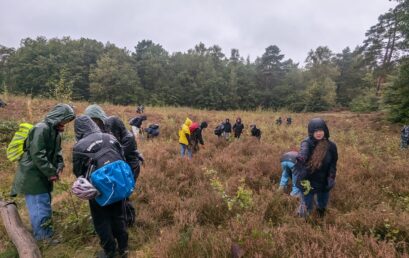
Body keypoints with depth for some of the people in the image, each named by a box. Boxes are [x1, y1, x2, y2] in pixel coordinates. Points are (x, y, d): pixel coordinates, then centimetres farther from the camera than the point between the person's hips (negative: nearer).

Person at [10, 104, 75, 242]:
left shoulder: (55, 131, 9)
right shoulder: (41, 129, -21)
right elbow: (37, 155, -25)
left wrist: (59, 166, -1)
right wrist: (51, 173, -21)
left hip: (42, 176, 10)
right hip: (32, 175, -9)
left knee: (45, 203, 18)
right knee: (40, 206, -3)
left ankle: (41, 234, 34)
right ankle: (44, 236, 10)